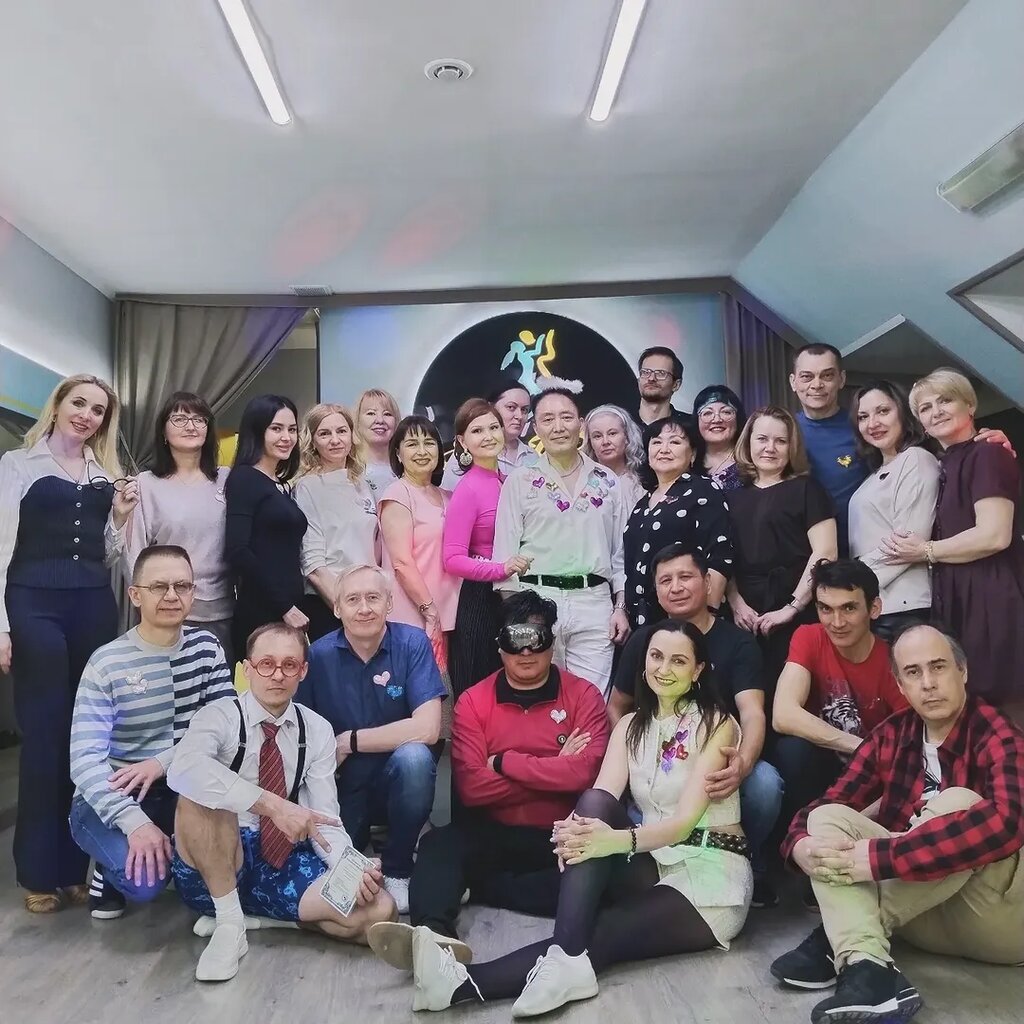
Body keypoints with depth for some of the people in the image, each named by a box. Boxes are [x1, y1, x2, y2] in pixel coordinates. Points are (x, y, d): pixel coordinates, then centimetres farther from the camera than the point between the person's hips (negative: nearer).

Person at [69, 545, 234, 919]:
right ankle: (113, 866, 8)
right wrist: (135, 822, -33)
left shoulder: (206, 646, -2)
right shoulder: (107, 663, -13)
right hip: (110, 798, -4)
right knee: (145, 879, -30)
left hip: (178, 788, 4)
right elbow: (85, 759, -20)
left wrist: (162, 763, -23)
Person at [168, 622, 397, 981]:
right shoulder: (219, 716, -10)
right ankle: (229, 922, -17)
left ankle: (255, 912, -1)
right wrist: (272, 804, -39)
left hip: (283, 862, 4)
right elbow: (183, 770, -34)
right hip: (212, 868, -3)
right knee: (200, 795, -35)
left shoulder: (317, 731, 3)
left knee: (377, 910, -18)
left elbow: (324, 819, -3)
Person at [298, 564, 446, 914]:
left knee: (414, 757, -33)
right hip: (340, 787, 2)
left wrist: (347, 742, -17)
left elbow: (427, 728, -23)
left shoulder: (412, 643, -12)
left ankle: (397, 869, -8)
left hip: (399, 782, -1)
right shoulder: (318, 655, -7)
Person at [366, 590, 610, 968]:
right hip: (494, 834, 1)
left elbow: (584, 772, -16)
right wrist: (551, 772, -12)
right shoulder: (473, 702, 3)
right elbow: (471, 787, -9)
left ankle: (481, 886, -21)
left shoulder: (583, 695, 0)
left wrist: (504, 762, -11)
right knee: (438, 843, -27)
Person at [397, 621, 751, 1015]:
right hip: (653, 866, 4)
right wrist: (578, 832, -32)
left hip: (712, 877, -4)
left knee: (595, 935, -28)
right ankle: (567, 959, -41)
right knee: (592, 806, -28)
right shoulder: (631, 725, 11)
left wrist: (617, 840, -37)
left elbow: (686, 819, -18)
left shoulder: (716, 725, -5)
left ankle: (470, 982, -38)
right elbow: (600, 798, -7)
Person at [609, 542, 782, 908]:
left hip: (720, 761, -1)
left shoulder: (737, 643, -7)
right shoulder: (643, 640, 1)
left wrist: (742, 764, -44)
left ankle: (749, 862, 1)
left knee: (764, 783, -34)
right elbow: (617, 707, 12)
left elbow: (753, 714, -21)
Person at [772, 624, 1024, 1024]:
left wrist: (879, 857, -37)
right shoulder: (892, 734, 2)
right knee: (828, 818, -11)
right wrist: (802, 844, -22)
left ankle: (838, 941, -24)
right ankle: (865, 967, -35)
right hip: (923, 910, 6)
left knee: (959, 804, -30)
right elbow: (831, 801, 2)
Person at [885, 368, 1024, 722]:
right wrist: (924, 548, 5)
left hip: (989, 598, -9)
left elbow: (994, 536, -18)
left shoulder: (987, 455, -8)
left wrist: (926, 552, -8)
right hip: (956, 600, 9)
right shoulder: (946, 467, 18)